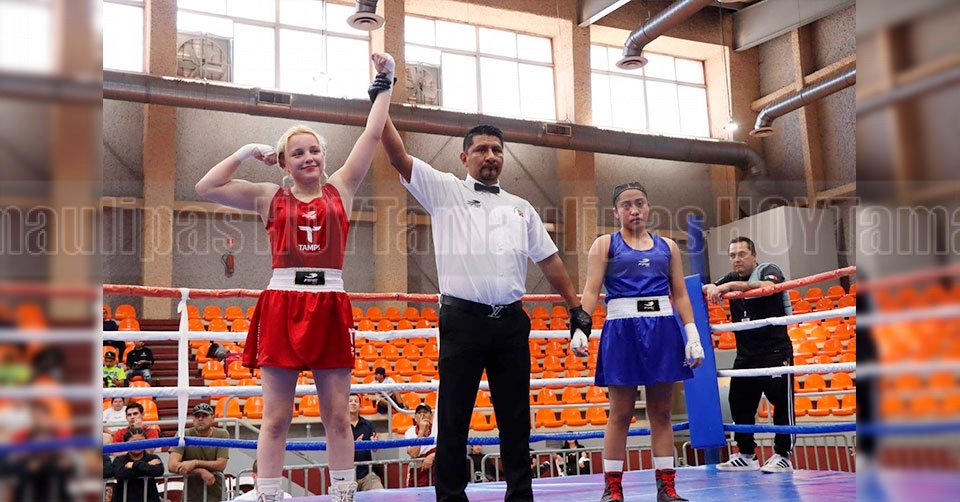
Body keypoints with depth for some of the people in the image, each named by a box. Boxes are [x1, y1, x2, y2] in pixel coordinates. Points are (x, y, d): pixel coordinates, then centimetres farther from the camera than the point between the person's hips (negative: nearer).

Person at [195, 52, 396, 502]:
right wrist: (248, 152, 4)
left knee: (337, 416, 5)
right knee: (276, 417, 3)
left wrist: (385, 81, 10)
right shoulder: (271, 198, 9)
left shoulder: (341, 188, 11)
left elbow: (373, 134, 10)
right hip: (282, 305, -1)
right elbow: (207, 187, 3)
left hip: (330, 308, 1)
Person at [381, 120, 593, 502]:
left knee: (515, 417, 9)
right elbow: (399, 157, -3)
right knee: (453, 417, 1)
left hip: (511, 322, 4)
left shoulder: (521, 208, 18)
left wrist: (576, 307, 12)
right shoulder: (445, 190, 7)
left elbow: (550, 261, 18)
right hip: (462, 320, -3)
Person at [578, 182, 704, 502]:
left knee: (661, 412, 6)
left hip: (663, 329, 3)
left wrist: (693, 335, 4)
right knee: (620, 413, 0)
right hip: (622, 329, -3)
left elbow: (681, 295, 13)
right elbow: (590, 291, -3)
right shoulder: (605, 244, 7)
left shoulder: (667, 246, 15)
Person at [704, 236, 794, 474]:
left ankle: (783, 456, 5)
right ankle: (746, 455, 16)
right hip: (745, 354, 6)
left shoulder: (769, 270, -6)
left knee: (781, 403, -4)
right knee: (739, 405, 6)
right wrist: (711, 288, -22)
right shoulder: (732, 279, 14)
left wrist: (730, 286, -38)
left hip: (775, 351, -6)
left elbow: (767, 286, -29)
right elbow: (709, 290, 3)